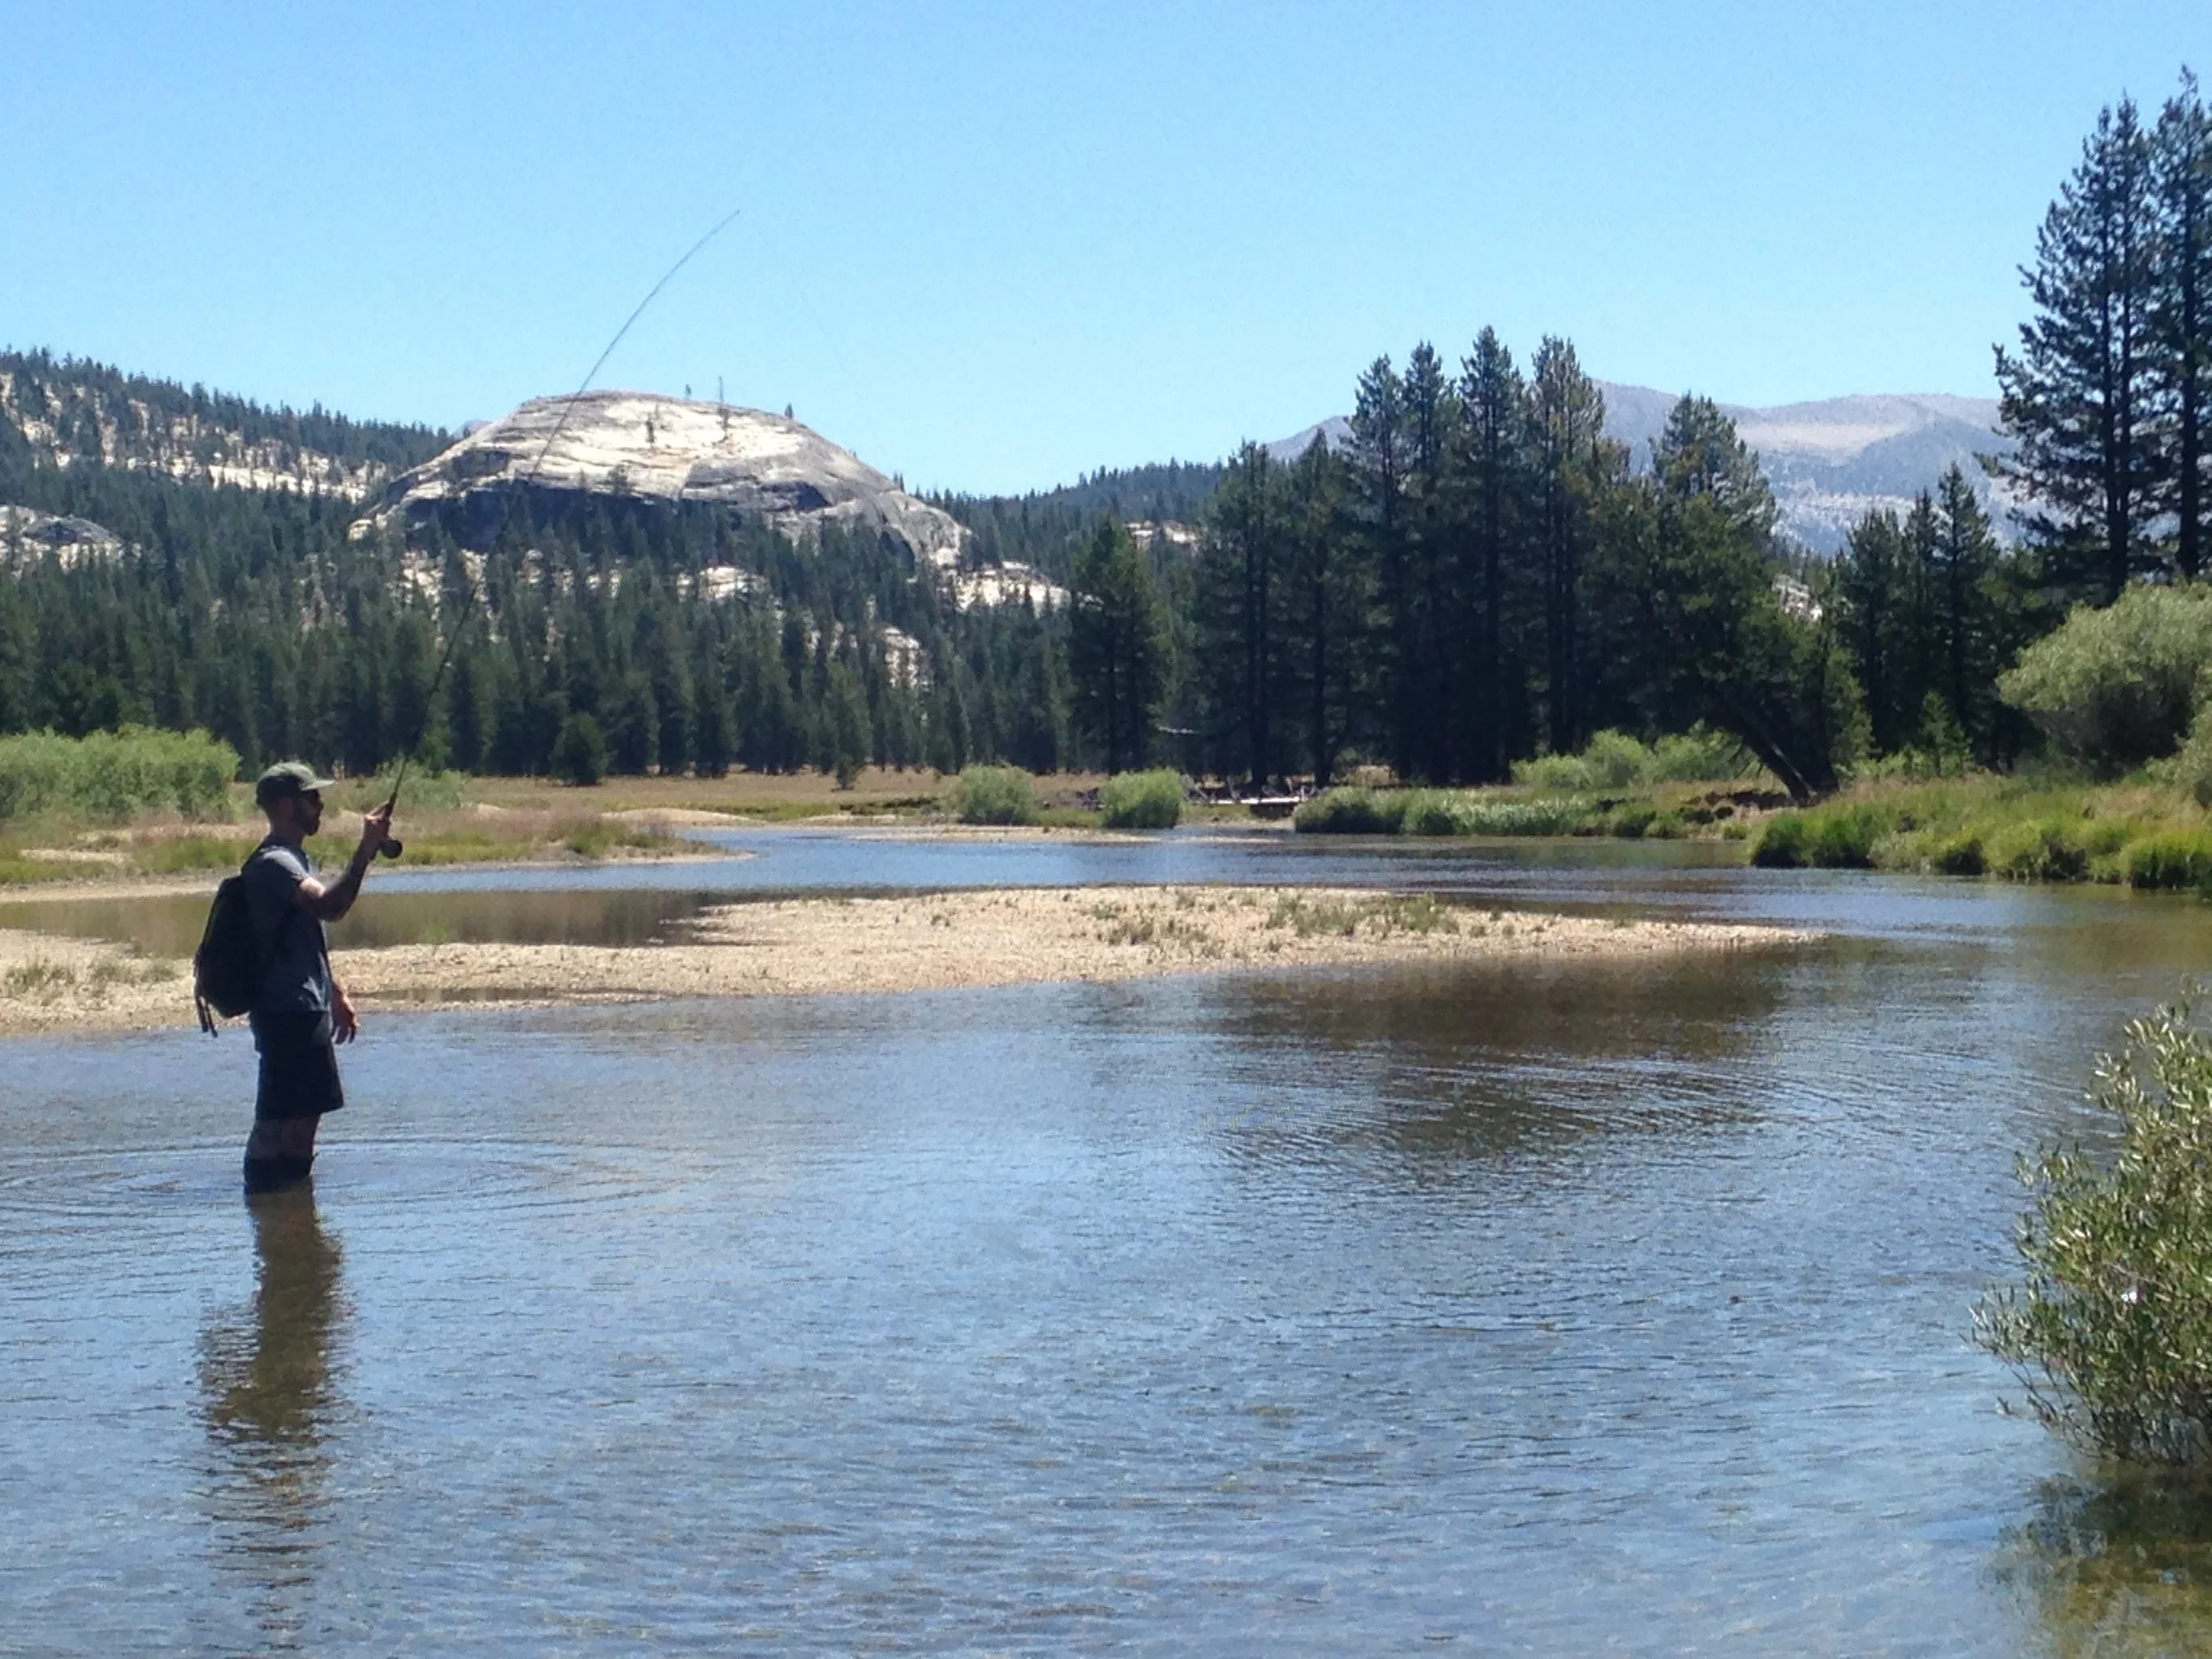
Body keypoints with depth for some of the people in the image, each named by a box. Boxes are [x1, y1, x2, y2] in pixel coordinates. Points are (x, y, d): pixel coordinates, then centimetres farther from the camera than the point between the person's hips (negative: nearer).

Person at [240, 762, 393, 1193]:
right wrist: (366, 850, -31)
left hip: (309, 1010, 10)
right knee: (276, 1120, -8)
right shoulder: (272, 863, -15)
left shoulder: (297, 858, 18)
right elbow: (330, 907, -31)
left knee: (307, 1113, 14)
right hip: (285, 1012, -10)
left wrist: (337, 995, 23)